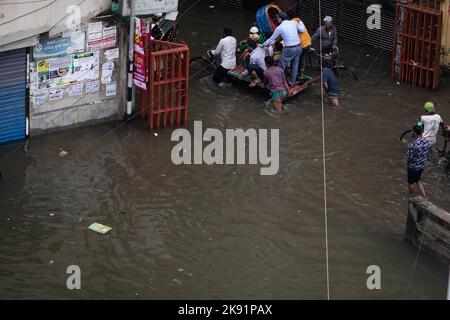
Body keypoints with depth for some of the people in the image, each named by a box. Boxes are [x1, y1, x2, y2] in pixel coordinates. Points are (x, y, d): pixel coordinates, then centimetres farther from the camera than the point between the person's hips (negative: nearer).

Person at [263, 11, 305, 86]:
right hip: (298, 47, 6)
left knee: (282, 66, 7)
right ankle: (292, 81, 30)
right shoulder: (294, 23, 3)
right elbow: (302, 30, 17)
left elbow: (272, 39, 4)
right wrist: (300, 23, 37)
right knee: (295, 65, 20)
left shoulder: (279, 28, -7)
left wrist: (263, 45, 19)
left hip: (289, 49, -6)